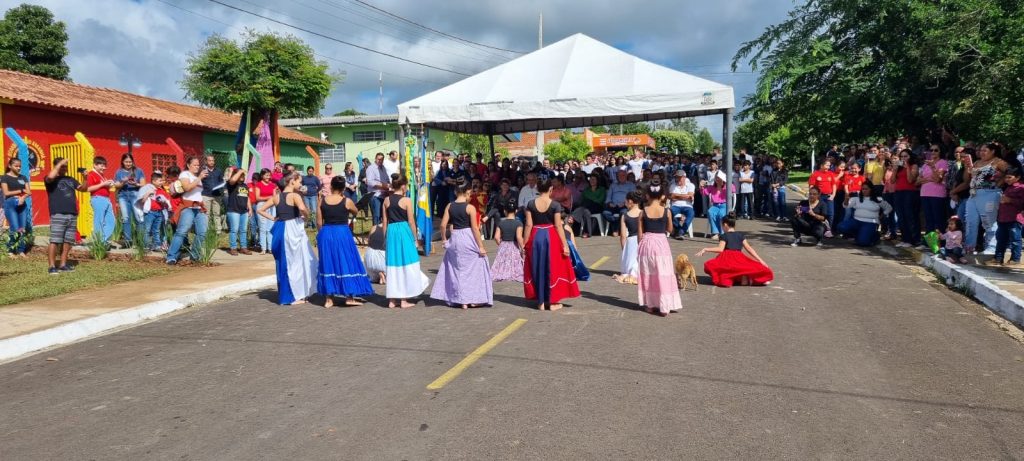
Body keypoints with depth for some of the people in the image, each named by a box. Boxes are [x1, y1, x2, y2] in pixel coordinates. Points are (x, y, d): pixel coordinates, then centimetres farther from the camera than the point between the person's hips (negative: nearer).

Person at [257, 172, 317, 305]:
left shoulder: (276, 196, 9)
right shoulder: (294, 196, -11)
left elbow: (260, 210, 11)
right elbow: (302, 208, -30)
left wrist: (273, 218, 9)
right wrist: (307, 216, -11)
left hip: (280, 230, 6)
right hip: (293, 230, -6)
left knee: (283, 263, 14)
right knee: (297, 262, 5)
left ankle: (285, 295, 20)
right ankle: (294, 296, 8)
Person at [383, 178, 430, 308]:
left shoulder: (386, 200, 5)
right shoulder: (406, 200, -8)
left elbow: (384, 221, 7)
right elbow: (411, 221, -7)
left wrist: (386, 237, 16)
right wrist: (415, 239, 2)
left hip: (391, 231, 5)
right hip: (404, 231, -5)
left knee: (392, 266, 11)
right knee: (405, 265, 5)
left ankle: (392, 300, 14)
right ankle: (404, 300, 7)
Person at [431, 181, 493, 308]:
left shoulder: (450, 206, 1)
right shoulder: (470, 207, -11)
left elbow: (443, 225, -1)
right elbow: (475, 228, -12)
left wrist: (444, 239, 15)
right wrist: (481, 246, -8)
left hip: (455, 239, 4)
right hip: (468, 239, -4)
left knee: (458, 269, 14)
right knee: (474, 268, 10)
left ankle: (462, 301, 17)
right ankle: (474, 299, 13)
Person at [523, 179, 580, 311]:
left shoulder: (530, 204, -3)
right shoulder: (555, 205, -8)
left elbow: (528, 225, -3)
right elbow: (558, 226, -10)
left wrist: (525, 243, 3)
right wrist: (565, 244, -6)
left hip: (535, 238, 2)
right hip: (551, 237, -2)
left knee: (538, 268, 12)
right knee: (553, 268, 9)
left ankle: (541, 302, 15)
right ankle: (553, 301, 12)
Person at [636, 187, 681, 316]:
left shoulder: (643, 212, -4)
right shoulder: (666, 211, -5)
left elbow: (640, 233, -1)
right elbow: (670, 230, 5)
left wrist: (642, 244, 11)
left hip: (647, 243, 1)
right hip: (661, 243, -1)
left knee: (647, 274, 13)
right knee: (663, 275, 4)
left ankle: (649, 305, 18)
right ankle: (664, 307, 2)